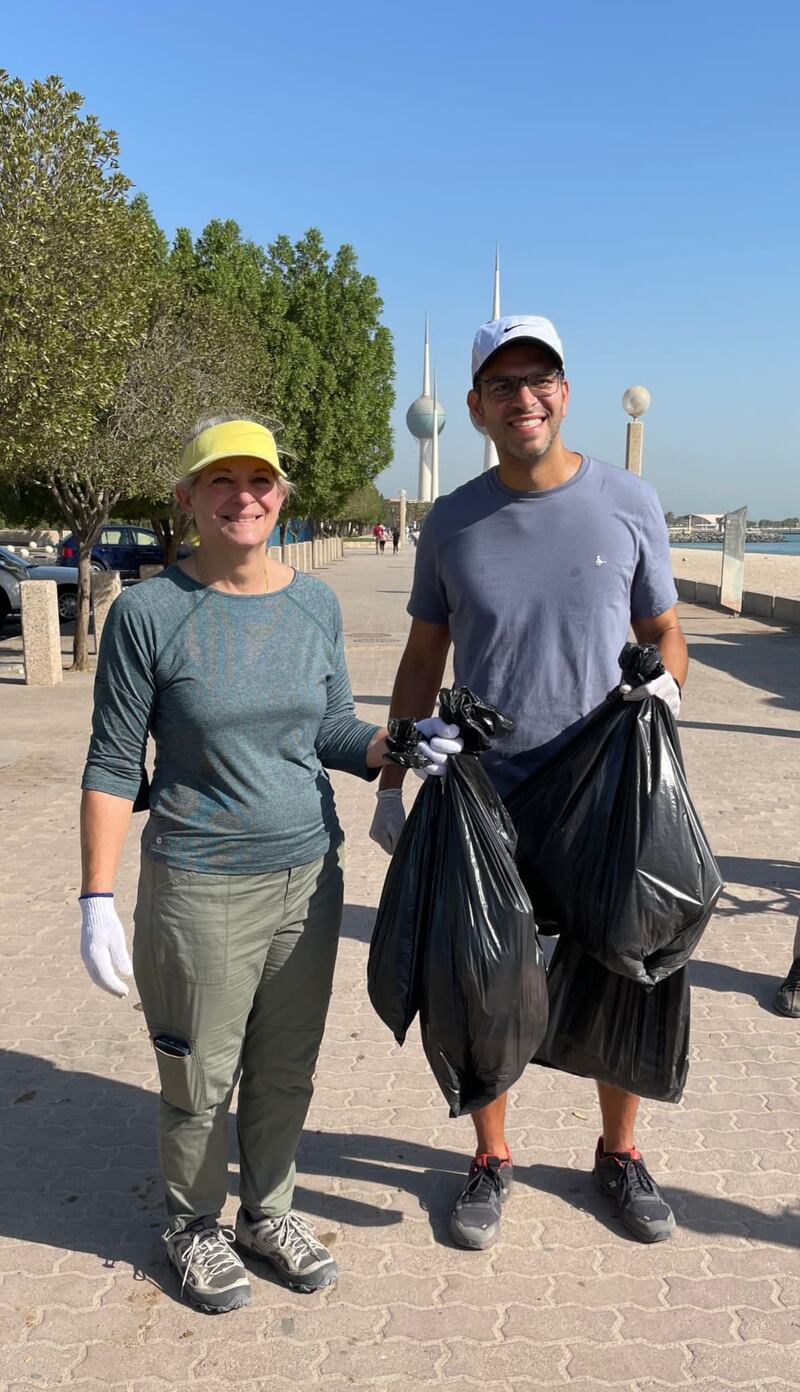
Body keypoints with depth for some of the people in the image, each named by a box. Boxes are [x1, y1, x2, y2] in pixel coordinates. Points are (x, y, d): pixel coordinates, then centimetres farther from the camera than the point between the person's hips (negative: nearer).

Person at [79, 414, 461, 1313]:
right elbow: (113, 765, -8)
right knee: (200, 1079, 12)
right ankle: (194, 1227, 38)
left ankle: (267, 1211, 41)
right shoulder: (148, 612, -12)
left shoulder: (315, 604, 0)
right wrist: (98, 901, -10)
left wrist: (402, 748, -12)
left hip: (309, 873, 4)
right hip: (199, 886, -4)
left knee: (286, 1069, 18)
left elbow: (334, 732, 8)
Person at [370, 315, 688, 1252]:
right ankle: (491, 1160, 34)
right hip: (484, 799, 1)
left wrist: (665, 686, -17)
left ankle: (619, 1153, 38)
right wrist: (390, 785, 2)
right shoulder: (451, 523, 0)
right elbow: (422, 662, 6)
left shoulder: (628, 503, -3)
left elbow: (662, 630, 6)